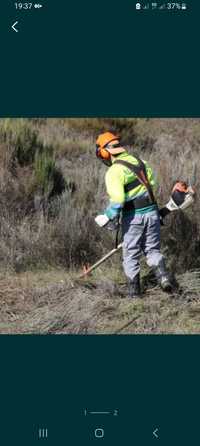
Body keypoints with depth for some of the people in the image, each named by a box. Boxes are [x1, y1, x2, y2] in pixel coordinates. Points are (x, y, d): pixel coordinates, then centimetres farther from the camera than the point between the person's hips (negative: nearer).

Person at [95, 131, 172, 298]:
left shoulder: (114, 171, -15)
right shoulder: (139, 161, 6)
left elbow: (117, 199, -23)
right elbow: (152, 183, 13)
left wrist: (107, 217, -11)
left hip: (133, 217, -5)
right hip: (152, 211, 5)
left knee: (131, 254, 11)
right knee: (153, 249, 16)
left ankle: (135, 289, 16)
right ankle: (162, 274, -7)